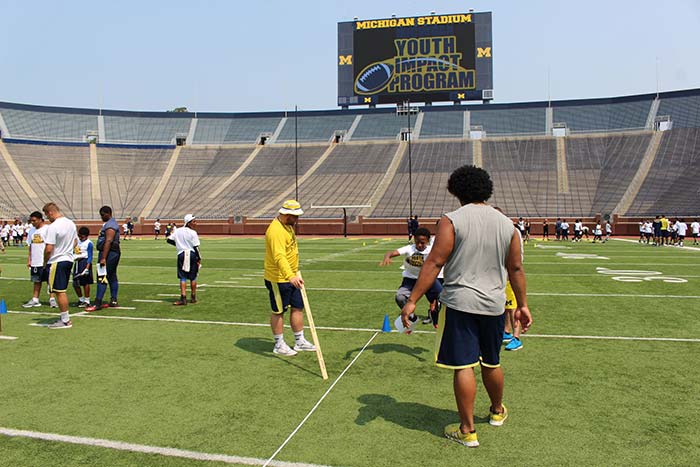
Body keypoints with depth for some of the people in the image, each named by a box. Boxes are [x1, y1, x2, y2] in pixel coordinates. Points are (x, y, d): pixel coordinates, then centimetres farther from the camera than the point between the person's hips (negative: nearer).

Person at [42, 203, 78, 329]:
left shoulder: (53, 227, -19)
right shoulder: (71, 223, 7)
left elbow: (49, 249, -19)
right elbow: (75, 242, 17)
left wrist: (45, 262, -4)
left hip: (56, 262, -8)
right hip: (68, 259, 8)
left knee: (59, 291, -2)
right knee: (62, 291, 17)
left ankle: (65, 321, 3)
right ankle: (64, 317, 22)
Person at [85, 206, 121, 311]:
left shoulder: (110, 225, -15)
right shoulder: (111, 224, 19)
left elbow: (108, 242, -23)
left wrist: (103, 258, -26)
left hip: (109, 253, -11)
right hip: (114, 252, 11)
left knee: (102, 278, -10)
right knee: (112, 277, 13)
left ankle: (97, 303, -10)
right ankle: (114, 301, 17)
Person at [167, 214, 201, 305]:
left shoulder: (178, 231, 5)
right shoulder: (193, 233, -10)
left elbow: (169, 240, 10)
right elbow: (196, 247, -11)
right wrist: (199, 258, -3)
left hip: (182, 255, 3)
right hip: (192, 254, -3)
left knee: (183, 277, 3)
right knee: (193, 277, 9)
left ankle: (183, 298, -8)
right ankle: (193, 298, 18)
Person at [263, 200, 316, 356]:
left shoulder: (288, 226, 7)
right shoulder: (276, 231, -25)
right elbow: (279, 257, -38)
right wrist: (291, 276, -50)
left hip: (291, 277, 9)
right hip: (278, 279, -9)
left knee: (298, 308, 13)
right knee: (278, 311, 5)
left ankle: (300, 342, 25)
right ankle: (279, 345, 20)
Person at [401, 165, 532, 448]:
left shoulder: (452, 221, -9)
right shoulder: (507, 225, 5)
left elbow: (434, 263, -14)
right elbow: (516, 269, 9)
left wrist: (412, 301, -11)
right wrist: (522, 305, 19)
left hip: (460, 303, -5)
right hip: (494, 305, 5)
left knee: (463, 366, 2)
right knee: (491, 363, 22)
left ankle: (467, 431, 11)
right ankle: (497, 412, 43)